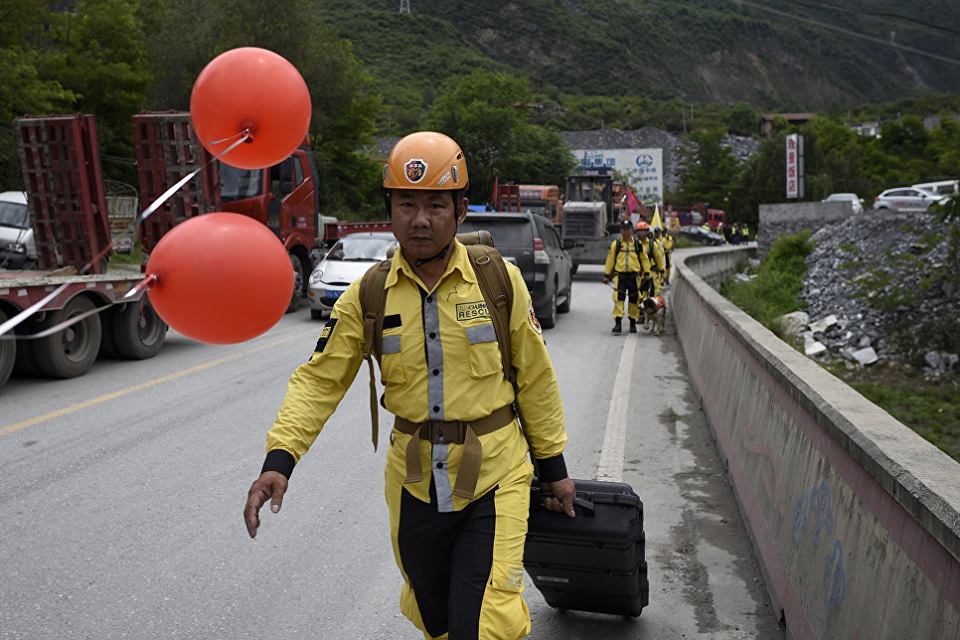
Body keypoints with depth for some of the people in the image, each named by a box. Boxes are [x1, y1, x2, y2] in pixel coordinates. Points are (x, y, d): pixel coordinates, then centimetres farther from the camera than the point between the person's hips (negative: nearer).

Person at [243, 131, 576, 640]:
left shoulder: (501, 281, -8)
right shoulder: (368, 296, -5)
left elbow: (535, 378, 0)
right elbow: (319, 380, -5)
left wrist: (553, 467, 6)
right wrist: (279, 459, -19)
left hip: (494, 478, -2)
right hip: (414, 483, 3)